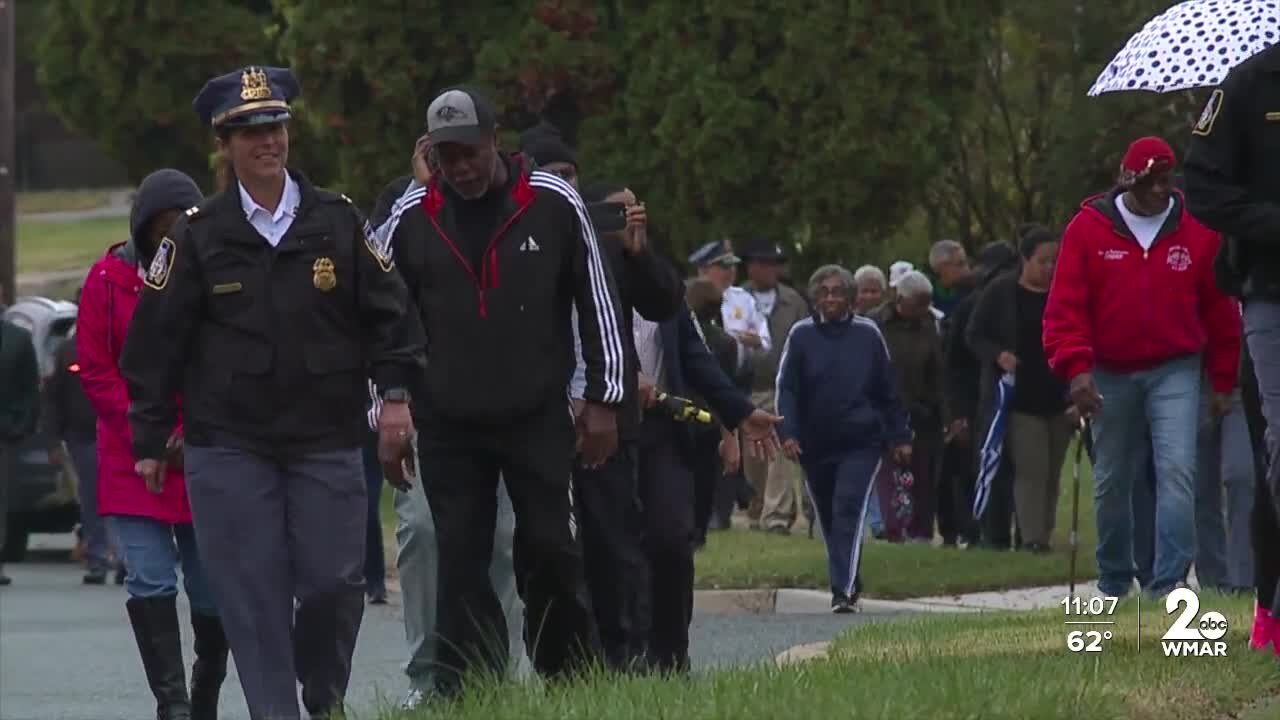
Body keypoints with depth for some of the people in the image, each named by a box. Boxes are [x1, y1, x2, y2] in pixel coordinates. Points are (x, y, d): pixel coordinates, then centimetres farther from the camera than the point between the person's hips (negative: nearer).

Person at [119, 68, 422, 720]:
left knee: (335, 582, -2)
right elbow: (156, 341, 5)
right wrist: (148, 440, 5)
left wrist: (395, 393, 2)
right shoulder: (197, 236, 2)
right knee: (253, 593, -3)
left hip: (327, 440, 1)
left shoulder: (338, 222, 6)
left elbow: (385, 311, 12)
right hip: (229, 446, -1)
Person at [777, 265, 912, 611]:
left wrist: (899, 437, 7)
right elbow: (787, 388, -1)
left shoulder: (868, 334, 2)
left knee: (849, 510, -17)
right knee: (829, 518, 12)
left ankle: (843, 590, -22)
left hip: (862, 443, -2)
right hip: (816, 445, 2)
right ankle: (847, 586, 29)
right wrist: (788, 433, -14)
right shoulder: (801, 335, 2)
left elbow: (888, 390, 8)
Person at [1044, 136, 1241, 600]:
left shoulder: (1197, 233, 0)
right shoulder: (1089, 229, -2)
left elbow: (1220, 312, 5)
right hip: (1110, 375, 1)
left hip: (1175, 373, -1)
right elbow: (1065, 306, -6)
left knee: (1177, 471, -17)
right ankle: (1113, 583, 24)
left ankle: (1170, 580, -20)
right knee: (1112, 482, 9)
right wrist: (1076, 368, -17)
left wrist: (1223, 381, 5)